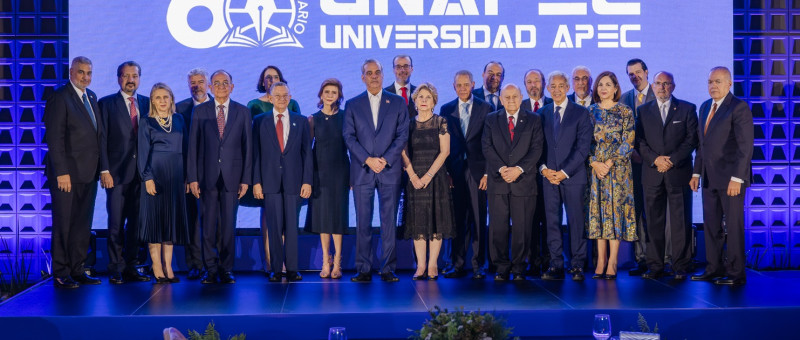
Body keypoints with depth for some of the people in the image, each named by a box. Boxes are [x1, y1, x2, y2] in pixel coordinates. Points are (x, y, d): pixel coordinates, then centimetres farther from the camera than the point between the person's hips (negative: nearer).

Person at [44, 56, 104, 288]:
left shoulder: (92, 97, 15)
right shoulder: (60, 98, -8)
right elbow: (54, 138, -13)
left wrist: (99, 167, 8)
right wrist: (61, 172, -18)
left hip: (88, 173, 7)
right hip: (68, 173, -7)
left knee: (83, 225, 12)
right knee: (64, 224, 1)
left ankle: (77, 270, 20)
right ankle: (60, 274, 10)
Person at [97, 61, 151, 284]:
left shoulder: (147, 104, 12)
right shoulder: (106, 104, 4)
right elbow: (102, 140, -1)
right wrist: (104, 170, -9)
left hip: (141, 173, 3)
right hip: (117, 173, -3)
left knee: (136, 222, 5)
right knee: (116, 224, -1)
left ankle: (131, 269, 13)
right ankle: (116, 270, 6)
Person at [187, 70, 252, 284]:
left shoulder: (243, 112, 6)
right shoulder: (200, 111, 6)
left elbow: (248, 147, 5)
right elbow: (193, 146, 4)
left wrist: (246, 178, -1)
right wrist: (192, 177, -2)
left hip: (232, 176, 0)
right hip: (208, 176, 0)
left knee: (229, 226, 4)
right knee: (208, 226, 2)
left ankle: (226, 269, 13)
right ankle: (211, 269, 12)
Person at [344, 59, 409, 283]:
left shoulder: (398, 102, 8)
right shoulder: (352, 105, 9)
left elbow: (403, 135, 2)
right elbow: (349, 137, 2)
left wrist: (385, 159, -9)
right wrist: (367, 160, -10)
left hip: (390, 171, 0)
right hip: (362, 172, 0)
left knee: (389, 222, 0)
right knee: (363, 223, 1)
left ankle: (388, 269, 6)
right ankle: (363, 270, 6)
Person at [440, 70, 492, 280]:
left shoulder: (485, 108, 5)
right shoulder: (446, 110, 11)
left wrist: (488, 172, -6)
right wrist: (446, 171, 1)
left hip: (477, 170, -2)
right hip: (455, 171, 2)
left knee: (479, 219, 0)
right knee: (457, 219, 4)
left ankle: (477, 265, 7)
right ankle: (458, 264, 10)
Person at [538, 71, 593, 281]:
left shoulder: (581, 113, 3)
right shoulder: (542, 114, 12)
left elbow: (583, 147, -4)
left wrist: (564, 172, -11)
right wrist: (544, 168, -5)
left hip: (573, 176, -2)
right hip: (548, 176, 3)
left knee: (576, 222, -1)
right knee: (552, 222, 1)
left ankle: (577, 266, 6)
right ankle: (556, 266, 5)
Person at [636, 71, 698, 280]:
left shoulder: (687, 109, 7)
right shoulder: (643, 111, 12)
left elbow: (692, 139, 0)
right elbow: (639, 141, 6)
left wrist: (672, 160, -11)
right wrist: (655, 159, -10)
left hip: (678, 172, -2)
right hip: (652, 174, 2)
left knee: (680, 222, -1)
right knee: (654, 222, 2)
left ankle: (680, 267, 5)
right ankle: (655, 267, 8)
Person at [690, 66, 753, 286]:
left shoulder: (739, 108, -10)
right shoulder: (705, 107, 14)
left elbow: (745, 146, -15)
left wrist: (736, 178, -20)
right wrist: (697, 172, 14)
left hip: (730, 178, -7)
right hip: (709, 178, 7)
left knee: (734, 226, 0)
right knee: (711, 225, 10)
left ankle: (736, 274, 7)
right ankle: (714, 269, 19)